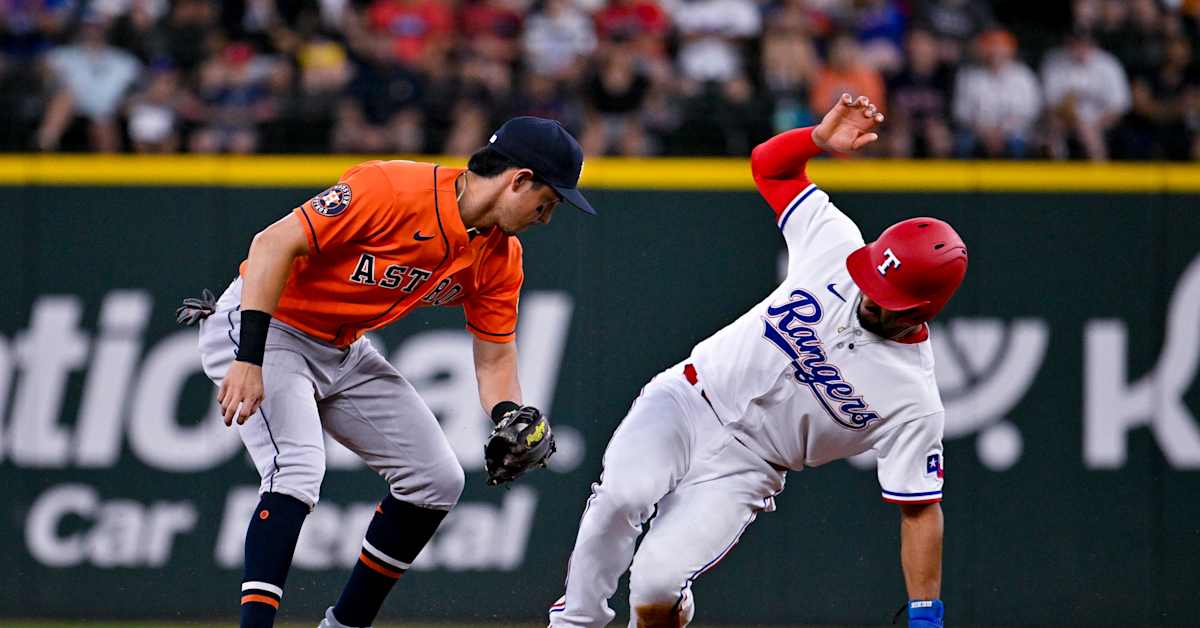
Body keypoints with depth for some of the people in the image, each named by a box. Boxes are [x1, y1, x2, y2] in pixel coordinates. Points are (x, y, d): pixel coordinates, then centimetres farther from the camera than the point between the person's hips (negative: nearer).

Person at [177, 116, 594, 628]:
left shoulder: (499, 256, -3)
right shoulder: (393, 190, -28)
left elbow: (494, 357, 4)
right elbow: (274, 243, -30)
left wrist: (512, 420, -19)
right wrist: (249, 361, -36)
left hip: (344, 352, 9)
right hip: (266, 326, -9)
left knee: (437, 479, 6)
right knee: (298, 471, -29)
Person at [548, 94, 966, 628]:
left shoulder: (914, 400, -17)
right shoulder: (836, 245, -9)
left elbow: (920, 510, -10)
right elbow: (769, 163, 3)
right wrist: (821, 138, -18)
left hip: (741, 467, -2)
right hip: (687, 400, 2)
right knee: (623, 494, -29)